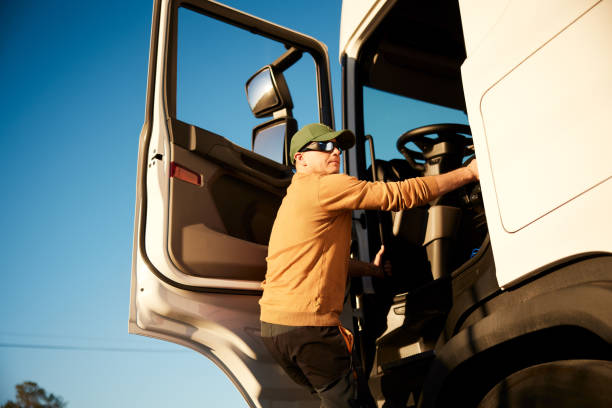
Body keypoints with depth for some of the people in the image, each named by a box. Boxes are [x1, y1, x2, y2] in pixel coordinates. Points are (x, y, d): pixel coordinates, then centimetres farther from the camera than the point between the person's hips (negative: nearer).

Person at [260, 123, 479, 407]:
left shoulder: (296, 197, 22)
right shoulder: (325, 186, -9)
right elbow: (402, 194, -12)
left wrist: (371, 269, 30)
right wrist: (469, 172, -5)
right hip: (306, 322, -10)